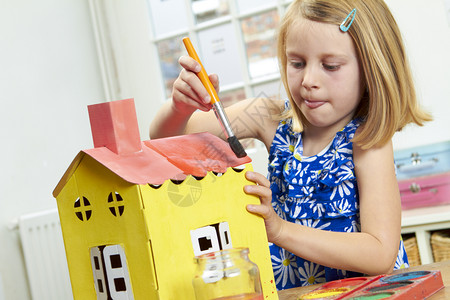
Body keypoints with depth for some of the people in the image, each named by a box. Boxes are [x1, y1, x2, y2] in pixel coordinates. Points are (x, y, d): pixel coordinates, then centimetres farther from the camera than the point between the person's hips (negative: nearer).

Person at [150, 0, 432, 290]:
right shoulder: (272, 119, -3)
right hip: (285, 290, 3)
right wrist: (182, 106, -23)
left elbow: (382, 254, -22)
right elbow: (167, 135, 0)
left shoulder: (367, 139, -15)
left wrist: (279, 230, -31)